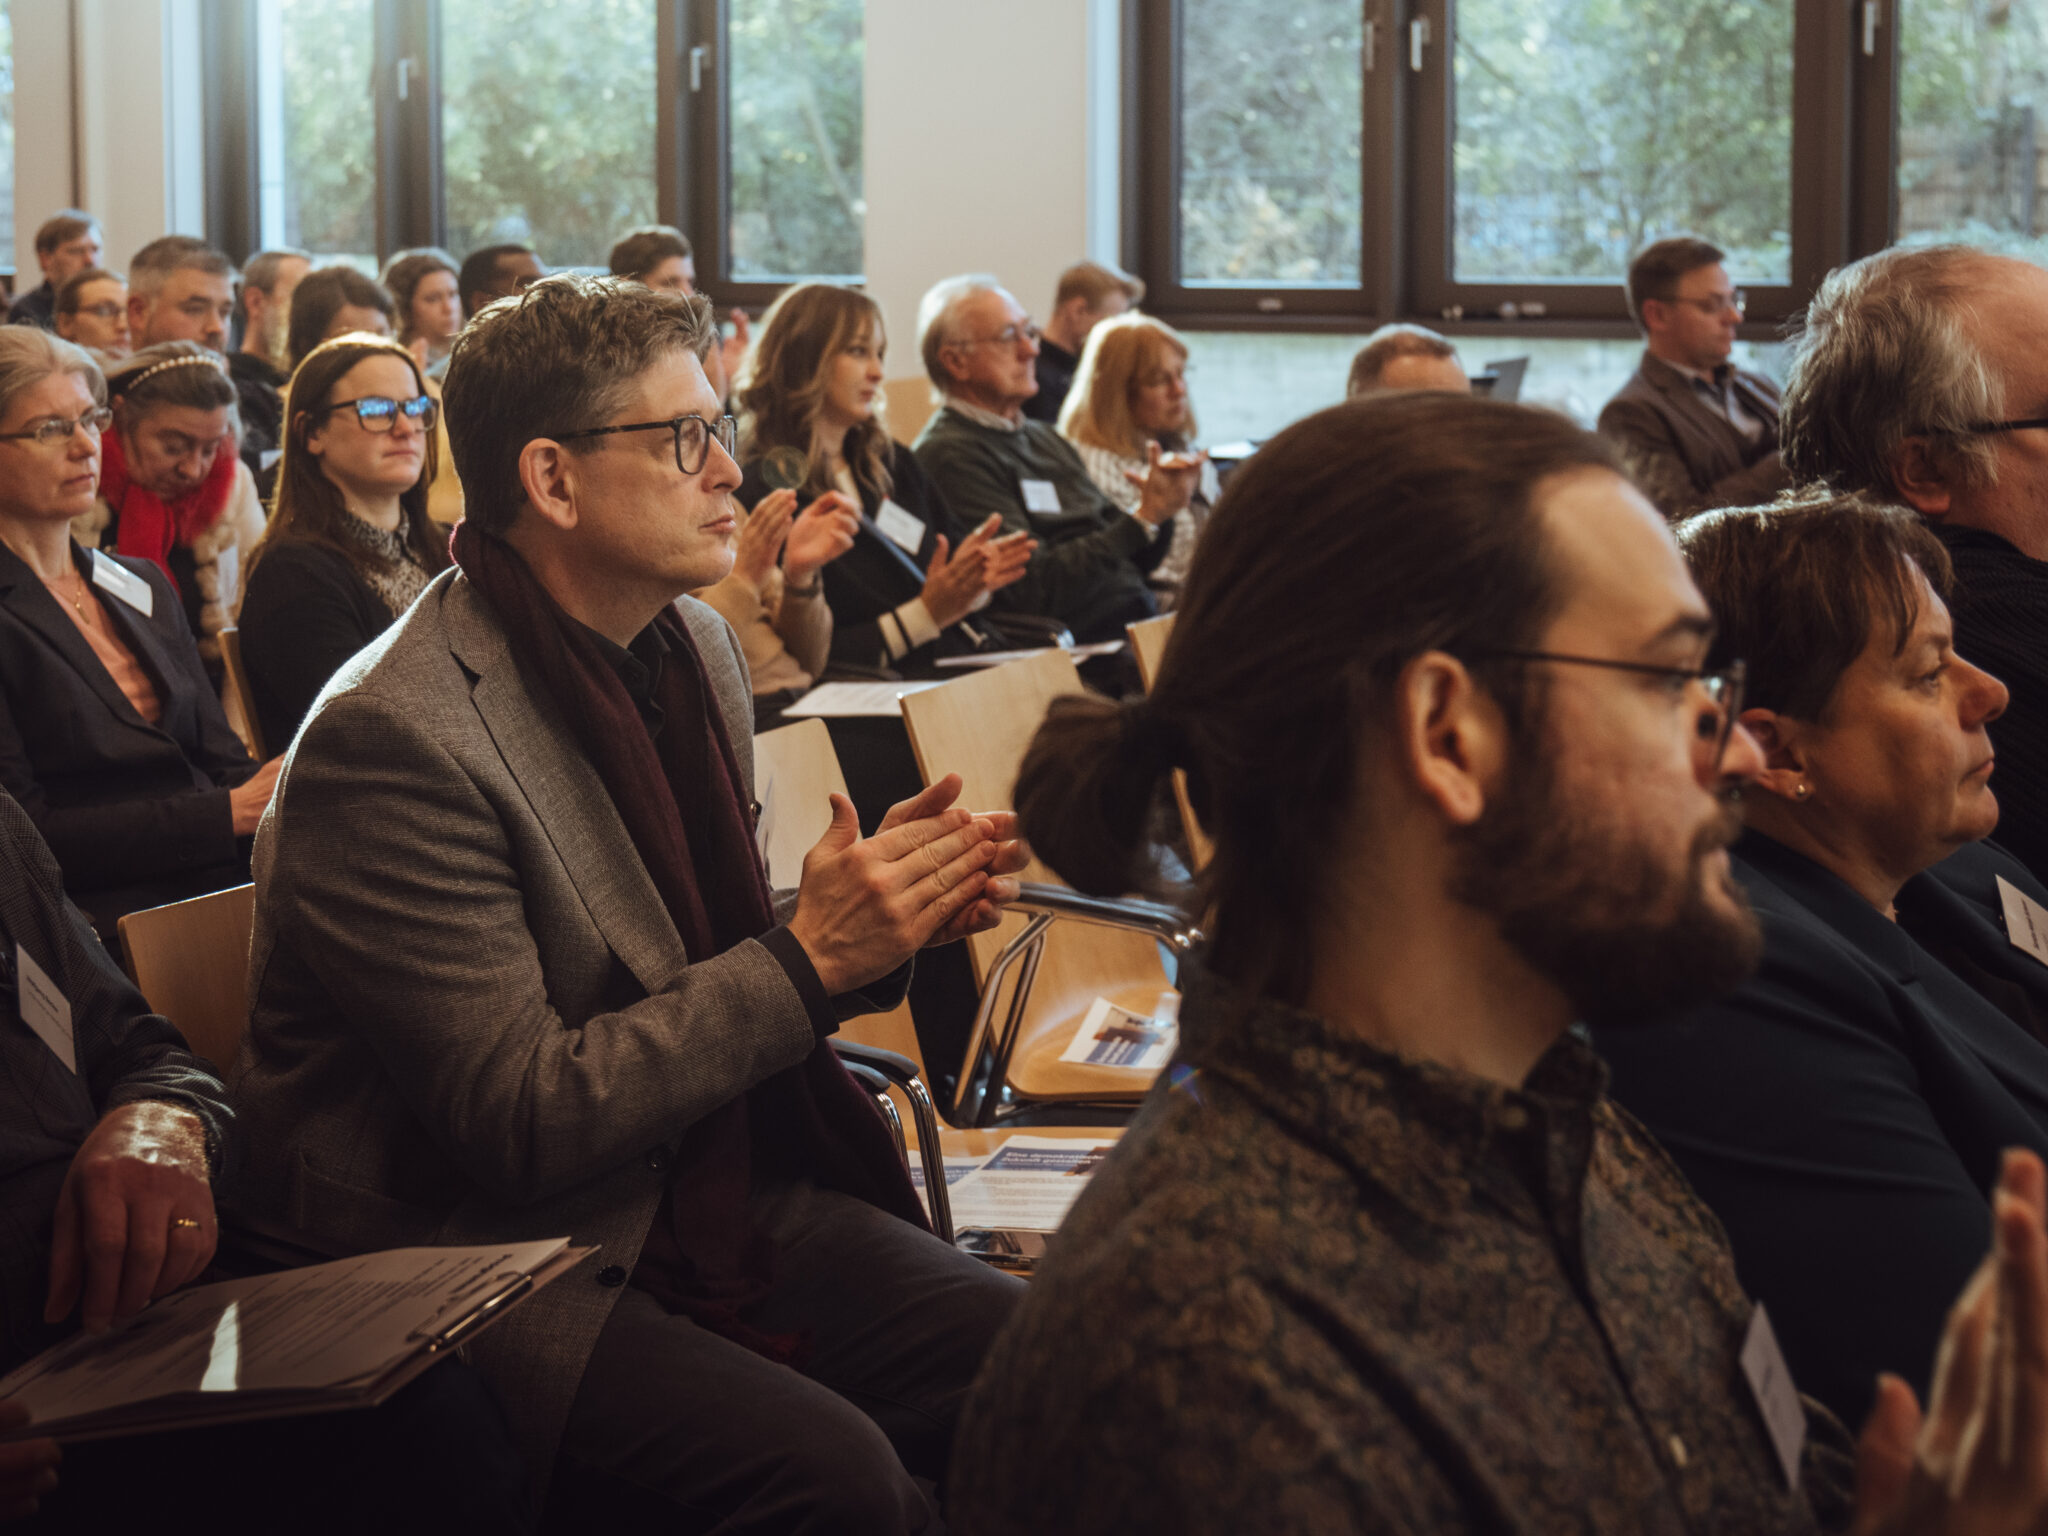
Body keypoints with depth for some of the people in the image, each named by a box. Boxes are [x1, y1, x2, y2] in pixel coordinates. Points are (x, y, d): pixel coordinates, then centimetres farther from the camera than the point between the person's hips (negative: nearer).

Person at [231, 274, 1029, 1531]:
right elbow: (518, 1119, -20)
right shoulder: (392, 742, -18)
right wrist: (809, 957, -19)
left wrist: (892, 908, 0)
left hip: (715, 1195, 8)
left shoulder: (696, 645, 10)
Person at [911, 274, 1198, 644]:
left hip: (1140, 627, 8)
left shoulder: (1045, 438, 22)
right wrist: (1144, 519, -14)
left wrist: (1156, 509, 1)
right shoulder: (949, 456, -6)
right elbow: (1037, 590, -15)